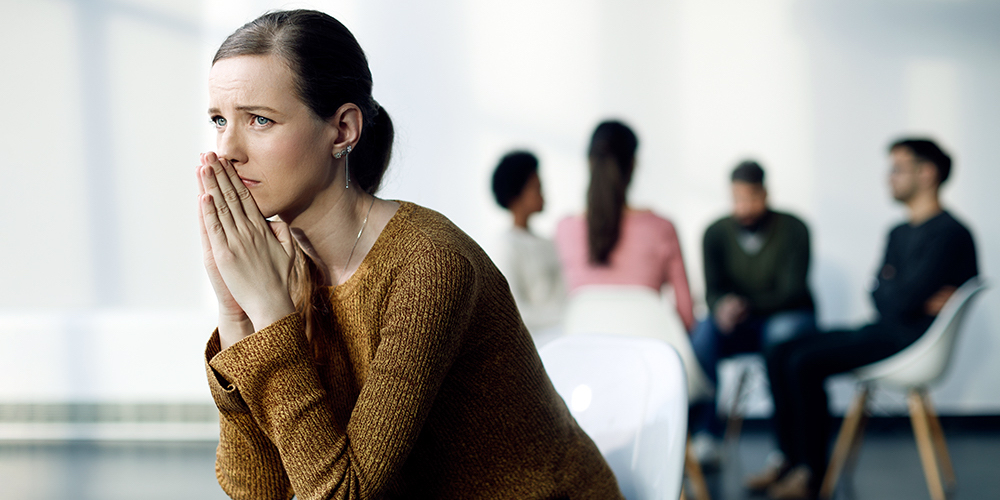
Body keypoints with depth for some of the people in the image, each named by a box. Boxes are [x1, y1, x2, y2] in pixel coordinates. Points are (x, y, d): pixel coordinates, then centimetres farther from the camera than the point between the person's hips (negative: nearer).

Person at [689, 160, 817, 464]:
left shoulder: (793, 230, -10)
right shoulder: (717, 233, -1)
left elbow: (792, 291, -16)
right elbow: (713, 289, -6)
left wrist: (747, 306, -34)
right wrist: (722, 308, -32)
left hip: (787, 317, -2)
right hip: (737, 328, 2)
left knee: (783, 333, -38)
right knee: (703, 333, -31)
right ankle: (704, 437, -30)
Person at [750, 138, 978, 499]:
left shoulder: (949, 234, -14)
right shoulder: (900, 233, 18)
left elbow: (904, 301, -22)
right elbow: (878, 294, 9)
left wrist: (889, 288, 1)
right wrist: (899, 293, -13)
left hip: (911, 340, -10)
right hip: (882, 332, 10)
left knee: (805, 363, -23)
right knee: (781, 355, -1)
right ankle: (792, 458, 2)